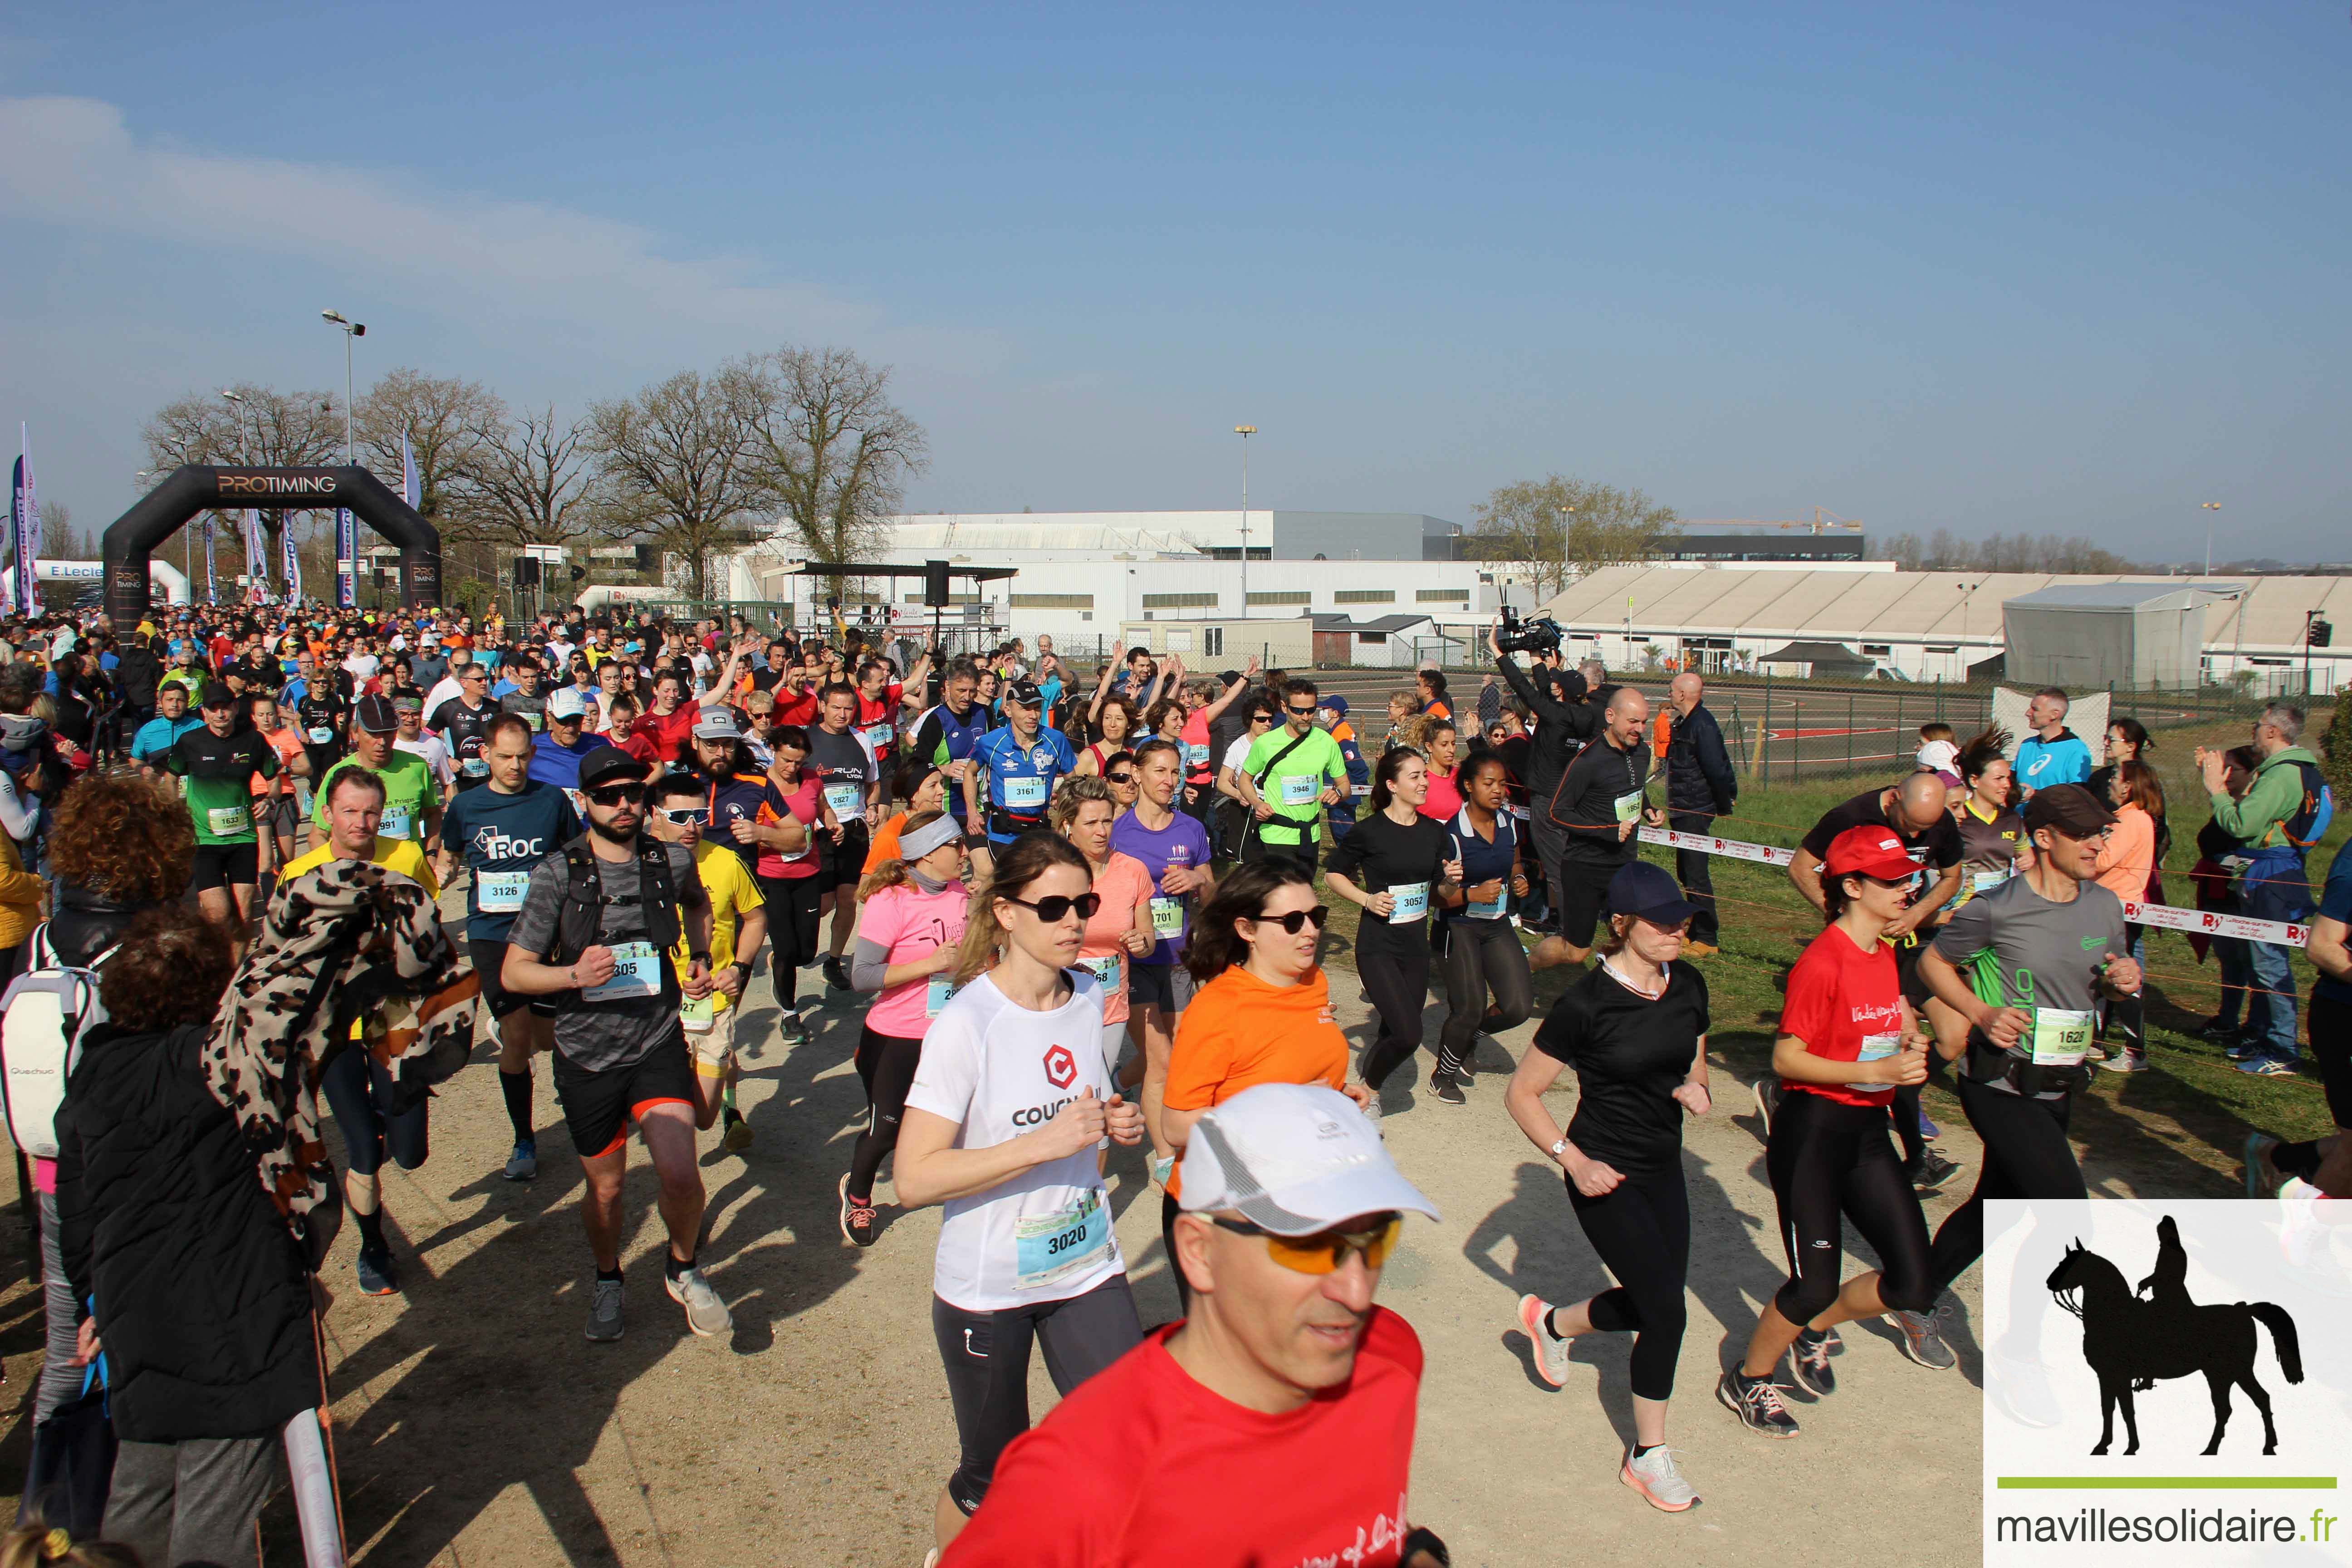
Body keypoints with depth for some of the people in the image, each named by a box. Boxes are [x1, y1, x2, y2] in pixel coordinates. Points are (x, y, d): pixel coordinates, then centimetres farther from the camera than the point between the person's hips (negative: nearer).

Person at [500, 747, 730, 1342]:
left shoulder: (673, 861, -3)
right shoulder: (557, 874, -11)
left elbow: (697, 902, 23)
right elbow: (514, 972, -8)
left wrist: (700, 957, 8)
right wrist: (575, 974, -26)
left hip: (659, 1044, 0)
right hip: (587, 1054, 0)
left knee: (680, 1175, -16)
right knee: (605, 1187, 16)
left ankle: (683, 1269, 15)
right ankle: (607, 1280, 45)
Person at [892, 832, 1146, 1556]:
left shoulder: (1092, 1000, 0)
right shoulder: (966, 1024, -19)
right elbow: (915, 1178, -23)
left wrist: (1114, 1124, -4)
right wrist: (1044, 1143, -28)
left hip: (1089, 1265, 5)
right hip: (988, 1286, -5)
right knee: (995, 1480, 12)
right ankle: (951, 1544, 43)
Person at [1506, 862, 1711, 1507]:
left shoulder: (1689, 986, -2)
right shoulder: (1587, 1002, -20)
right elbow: (1521, 1094, -13)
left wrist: (1695, 1089, -8)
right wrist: (1574, 1161, -21)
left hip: (1664, 1167, 7)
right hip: (1606, 1174, -7)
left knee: (1649, 1305, 14)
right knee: (1667, 1308, -9)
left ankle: (1552, 1322, 44)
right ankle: (1648, 1456, 11)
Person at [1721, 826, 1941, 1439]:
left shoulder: (1885, 956, 8)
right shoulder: (1822, 962, -18)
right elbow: (1786, 1060, -18)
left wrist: (1908, 1044, 2)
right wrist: (1875, 1072, -23)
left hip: (1868, 1130, 8)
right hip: (1811, 1132, -8)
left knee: (1912, 1285, 4)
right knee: (1814, 1287, -1)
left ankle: (1812, 1333, 30)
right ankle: (1746, 1382, 24)